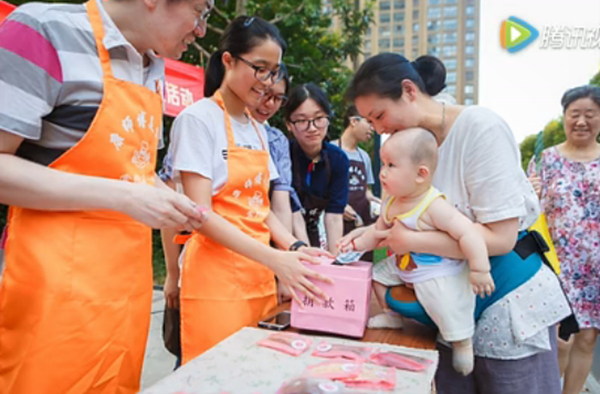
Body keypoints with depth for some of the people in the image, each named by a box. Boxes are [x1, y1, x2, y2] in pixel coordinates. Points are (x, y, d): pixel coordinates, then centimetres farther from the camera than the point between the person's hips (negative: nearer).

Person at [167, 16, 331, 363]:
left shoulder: (258, 130, 13)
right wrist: (275, 259, -24)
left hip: (259, 276, 7)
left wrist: (295, 247, -4)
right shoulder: (198, 118, -9)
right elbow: (201, 215, -17)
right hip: (216, 276, -7)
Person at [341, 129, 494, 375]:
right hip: (404, 267, 9)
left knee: (448, 312, -20)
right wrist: (357, 244, 0)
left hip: (439, 274, -8)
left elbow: (467, 233, -33)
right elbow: (378, 232, 11)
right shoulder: (392, 203, -3)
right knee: (378, 274, 17)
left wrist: (479, 270, -32)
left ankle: (463, 343, 12)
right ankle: (392, 316, 36)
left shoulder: (434, 206, -31)